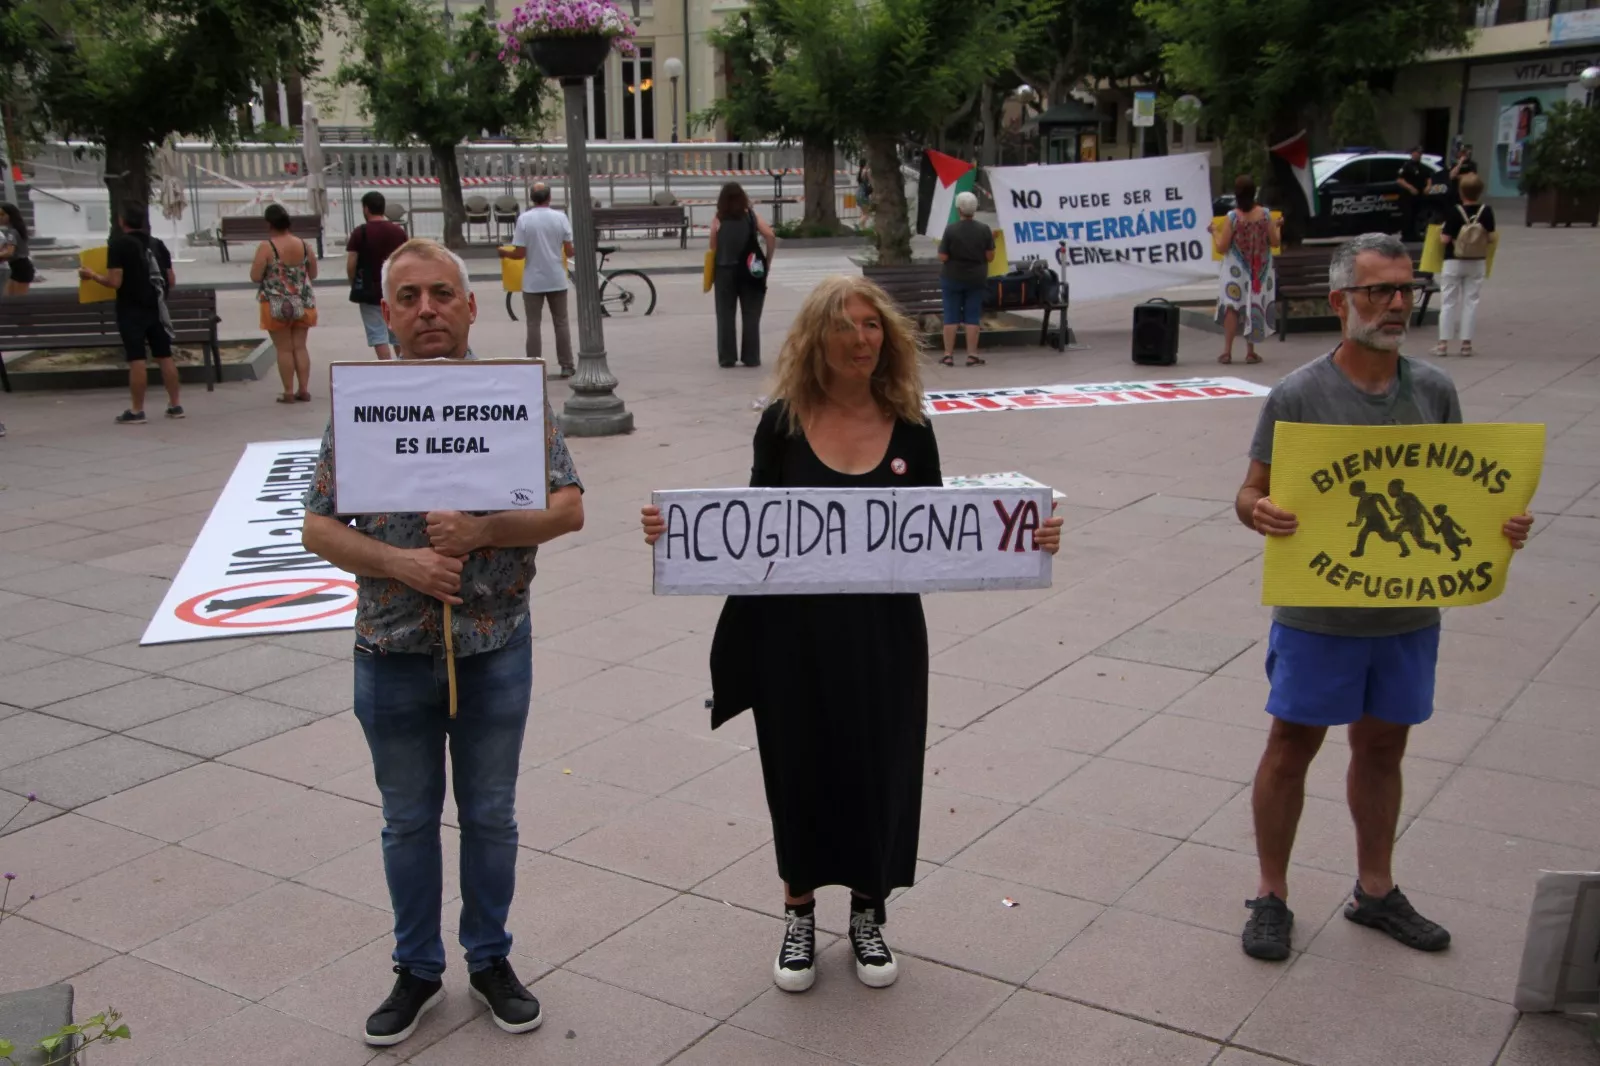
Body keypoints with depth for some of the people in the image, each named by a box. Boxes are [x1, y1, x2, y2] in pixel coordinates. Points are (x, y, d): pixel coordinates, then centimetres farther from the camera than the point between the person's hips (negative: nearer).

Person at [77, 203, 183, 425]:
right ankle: (175, 405, 13)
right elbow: (171, 282, 9)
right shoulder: (158, 244, 8)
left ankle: (136, 411, 1)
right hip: (156, 308, 5)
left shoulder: (119, 244, -10)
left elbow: (115, 282, -15)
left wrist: (93, 275, 2)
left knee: (137, 360, -3)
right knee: (165, 357, 9)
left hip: (131, 310, -5)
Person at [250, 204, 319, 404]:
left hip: (277, 306, -4)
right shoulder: (304, 245, 0)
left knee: (284, 349, 4)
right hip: (303, 304, 4)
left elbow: (255, 277, -13)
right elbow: (313, 274, 8)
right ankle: (304, 390, 10)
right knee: (300, 346, 10)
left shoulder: (266, 247, -13)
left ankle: (288, 392, 6)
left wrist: (271, 274, 6)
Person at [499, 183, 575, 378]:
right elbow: (569, 251, -3)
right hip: (556, 280, 2)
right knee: (561, 323, 11)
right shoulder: (560, 218, -4)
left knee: (534, 325, 5)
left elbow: (520, 253, -10)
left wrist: (504, 253, 10)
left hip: (533, 281, -1)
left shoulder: (524, 219, -9)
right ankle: (567, 366, 14)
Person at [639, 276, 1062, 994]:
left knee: (878, 769, 10)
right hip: (794, 632, -1)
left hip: (884, 637, 1)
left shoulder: (908, 431, -1)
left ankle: (867, 913, 34)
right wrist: (677, 529, -14)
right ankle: (800, 914, 33)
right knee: (800, 770, 11)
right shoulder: (783, 423, -4)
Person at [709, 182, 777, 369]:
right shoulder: (752, 216, 1)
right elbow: (771, 236, -10)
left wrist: (712, 274, 5)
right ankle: (751, 357, 5)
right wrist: (768, 261, -1)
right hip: (749, 271, 0)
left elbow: (713, 249, -2)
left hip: (724, 272, 0)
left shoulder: (718, 220, 0)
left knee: (725, 316, 7)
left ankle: (726, 357, 7)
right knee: (751, 315, 6)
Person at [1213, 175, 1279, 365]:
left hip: (1236, 270, -2)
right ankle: (1250, 351, 13)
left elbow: (1222, 246, -11)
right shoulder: (1265, 214, -6)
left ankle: (1227, 351, -1)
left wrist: (1214, 232, 6)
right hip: (1260, 271, 2)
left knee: (1232, 307, 3)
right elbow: (1274, 242, -1)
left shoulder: (1231, 217, -13)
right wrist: (1276, 226, 17)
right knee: (1255, 307, 10)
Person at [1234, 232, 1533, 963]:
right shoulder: (1298, 395, -11)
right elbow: (1252, 495, -7)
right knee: (1292, 746, 7)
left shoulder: (1434, 391, 3)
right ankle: (1271, 896, 23)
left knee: (1381, 747, 17)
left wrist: (1501, 524, -8)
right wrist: (1259, 513, -30)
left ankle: (1375, 890, 35)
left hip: (1408, 613, 4)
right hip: (1318, 615, -4)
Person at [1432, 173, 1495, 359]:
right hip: (1477, 263, 2)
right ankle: (1466, 343, 8)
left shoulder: (1455, 212, -15)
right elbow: (1491, 238, -6)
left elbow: (1445, 239, -16)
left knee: (1448, 301, 5)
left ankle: (1443, 343, 3)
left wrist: (1440, 232, 4)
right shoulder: (1486, 211, -8)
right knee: (1471, 301, 9)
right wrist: (1496, 237, 16)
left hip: (1454, 262, -2)